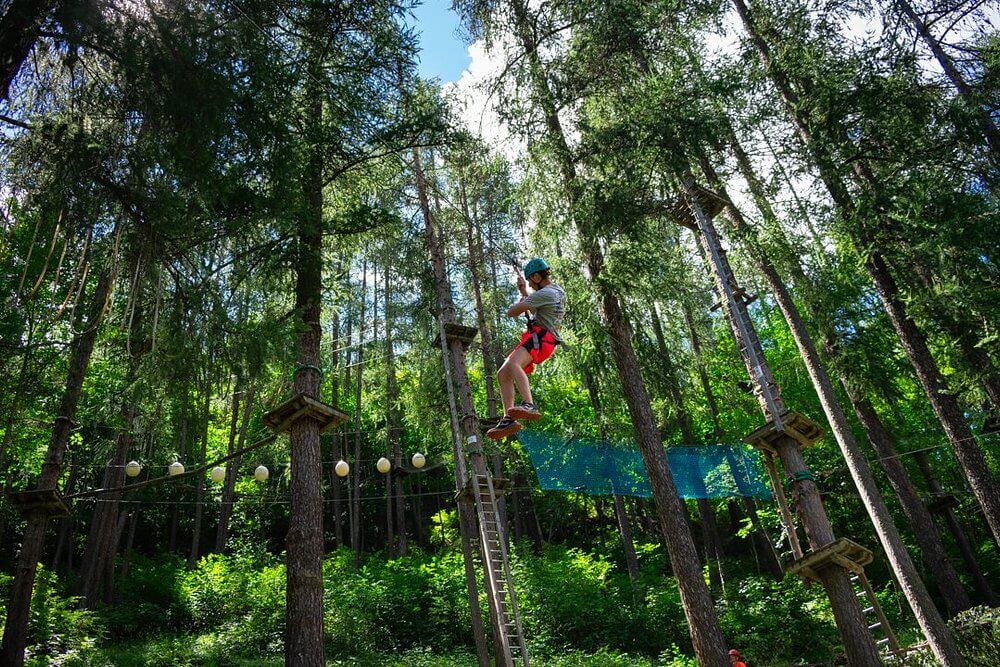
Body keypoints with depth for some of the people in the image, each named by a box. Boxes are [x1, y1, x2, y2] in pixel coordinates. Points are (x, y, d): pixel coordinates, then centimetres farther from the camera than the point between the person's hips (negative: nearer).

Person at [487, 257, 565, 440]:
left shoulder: (544, 293, -9)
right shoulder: (557, 291, 25)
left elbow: (511, 312, -8)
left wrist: (521, 301, 14)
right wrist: (523, 290, 35)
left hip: (539, 337, -11)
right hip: (539, 338, 11)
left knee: (513, 364, -34)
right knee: (503, 374, 3)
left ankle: (529, 406, -49)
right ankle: (509, 419, -7)